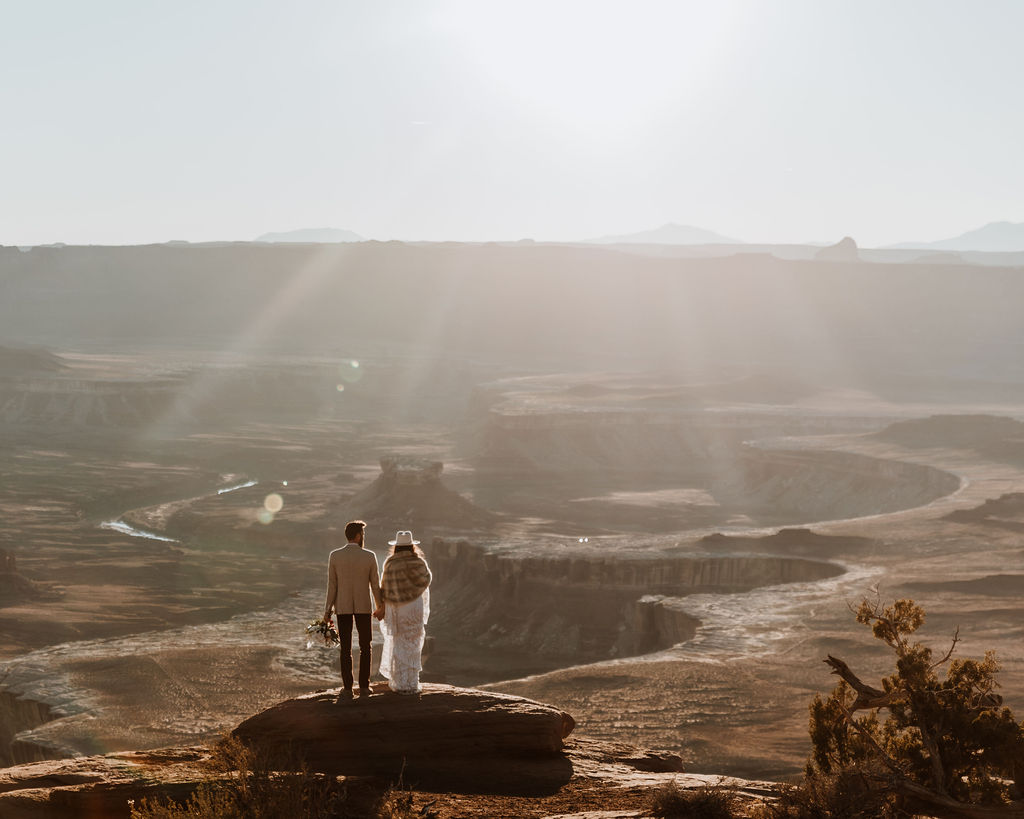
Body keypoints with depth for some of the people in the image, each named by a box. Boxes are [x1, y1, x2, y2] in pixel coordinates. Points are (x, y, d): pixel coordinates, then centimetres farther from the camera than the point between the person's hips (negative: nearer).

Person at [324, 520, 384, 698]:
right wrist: (380, 607, 11)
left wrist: (327, 610, 1)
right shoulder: (369, 556, -9)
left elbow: (332, 585, -6)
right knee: (365, 647, 11)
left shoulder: (334, 556, -8)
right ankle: (364, 687, 9)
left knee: (346, 648, 6)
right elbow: (375, 585, -2)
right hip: (363, 606, -1)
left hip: (342, 606, 1)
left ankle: (347, 688, 5)